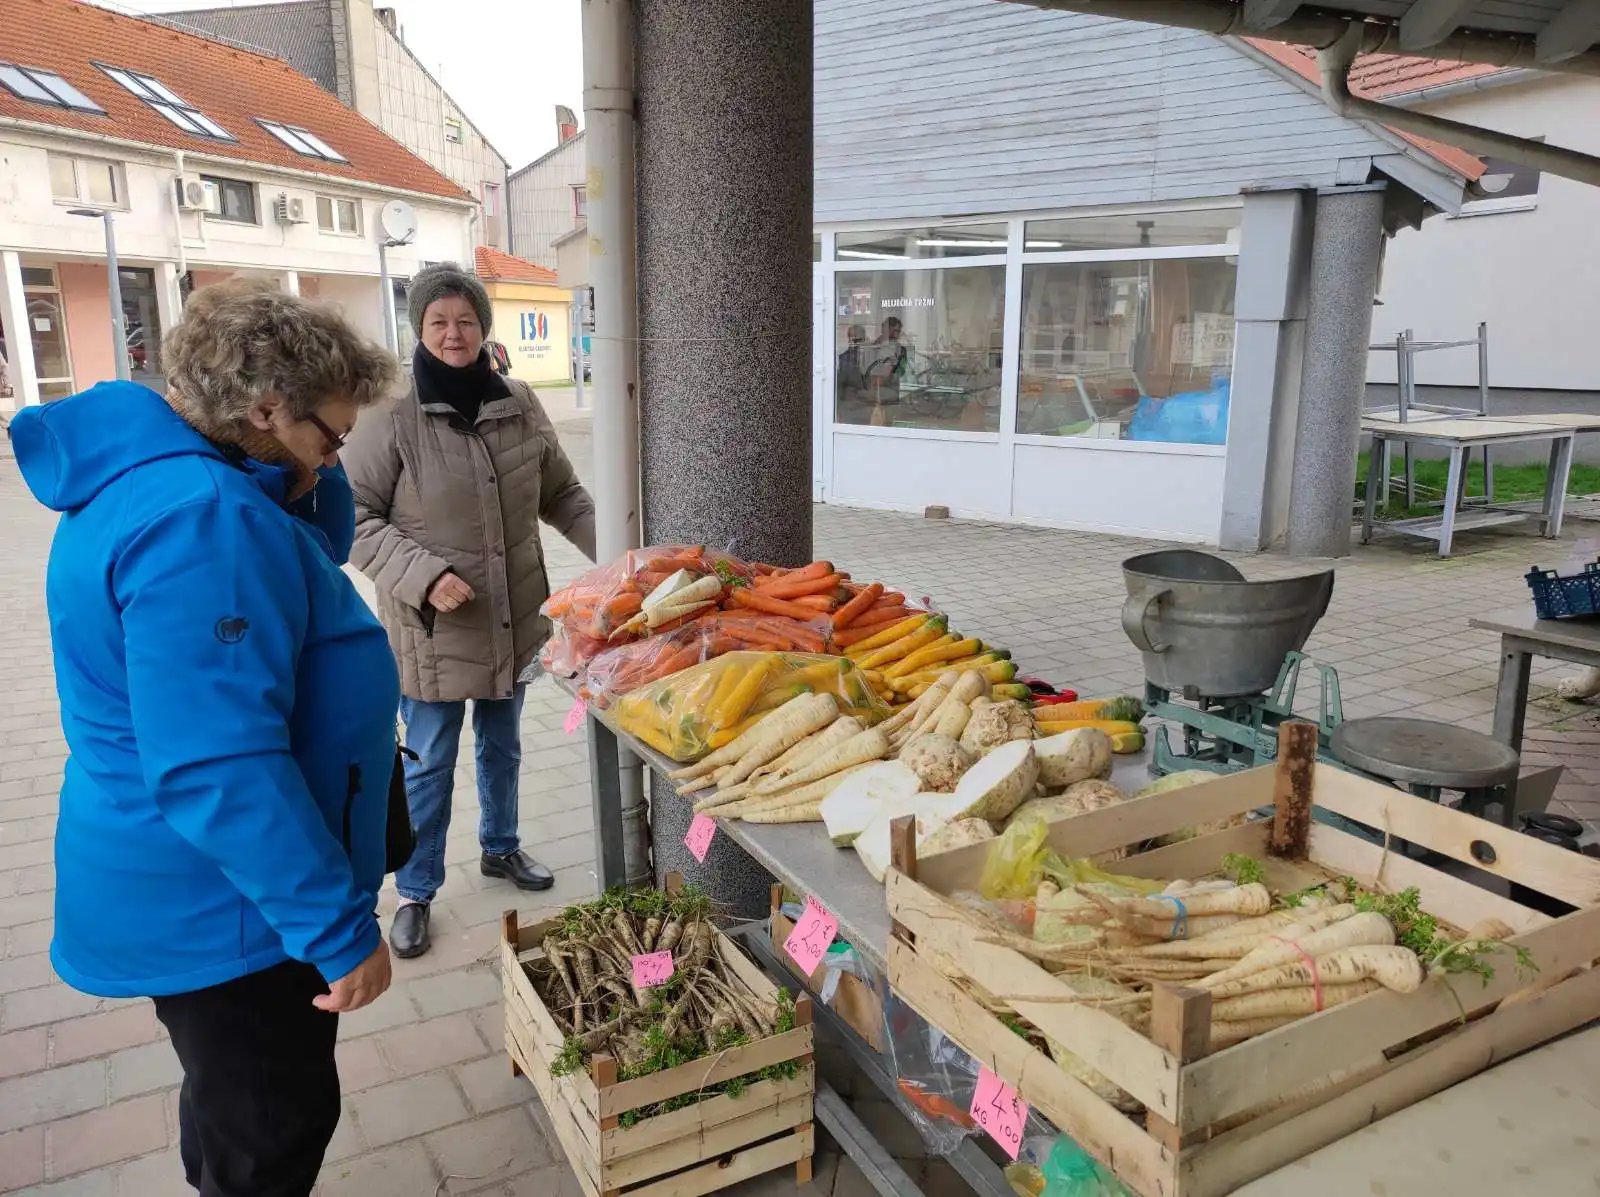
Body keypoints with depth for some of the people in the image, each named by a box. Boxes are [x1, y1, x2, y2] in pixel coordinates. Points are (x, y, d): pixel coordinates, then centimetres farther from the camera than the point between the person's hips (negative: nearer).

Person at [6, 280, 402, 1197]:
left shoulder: (165, 480, 5)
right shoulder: (201, 518, -28)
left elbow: (316, 562, 18)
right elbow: (218, 769, -32)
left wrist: (307, 479, -1)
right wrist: (340, 928, -27)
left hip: (203, 890, 10)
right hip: (226, 906, -10)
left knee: (240, 1103, 28)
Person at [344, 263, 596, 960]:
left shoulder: (519, 405, -1)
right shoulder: (393, 416, -14)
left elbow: (561, 495, 8)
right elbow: (356, 518, -11)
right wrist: (422, 573, -24)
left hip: (513, 617, 5)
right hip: (432, 627, -4)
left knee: (502, 746, 23)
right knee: (429, 765, 8)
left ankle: (500, 848, 46)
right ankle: (414, 893, 28)